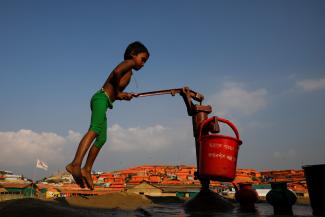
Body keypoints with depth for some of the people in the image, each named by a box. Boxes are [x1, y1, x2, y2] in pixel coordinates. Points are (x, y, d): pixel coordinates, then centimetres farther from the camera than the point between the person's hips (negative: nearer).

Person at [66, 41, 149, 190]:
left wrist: (123, 95, 12)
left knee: (102, 139, 8)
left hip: (102, 101, 10)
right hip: (101, 98, -10)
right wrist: (117, 92, -10)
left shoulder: (128, 71, 29)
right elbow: (116, 72, -20)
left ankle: (87, 170, 13)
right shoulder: (129, 62, 3)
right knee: (95, 130, -26)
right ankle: (75, 164, -38)